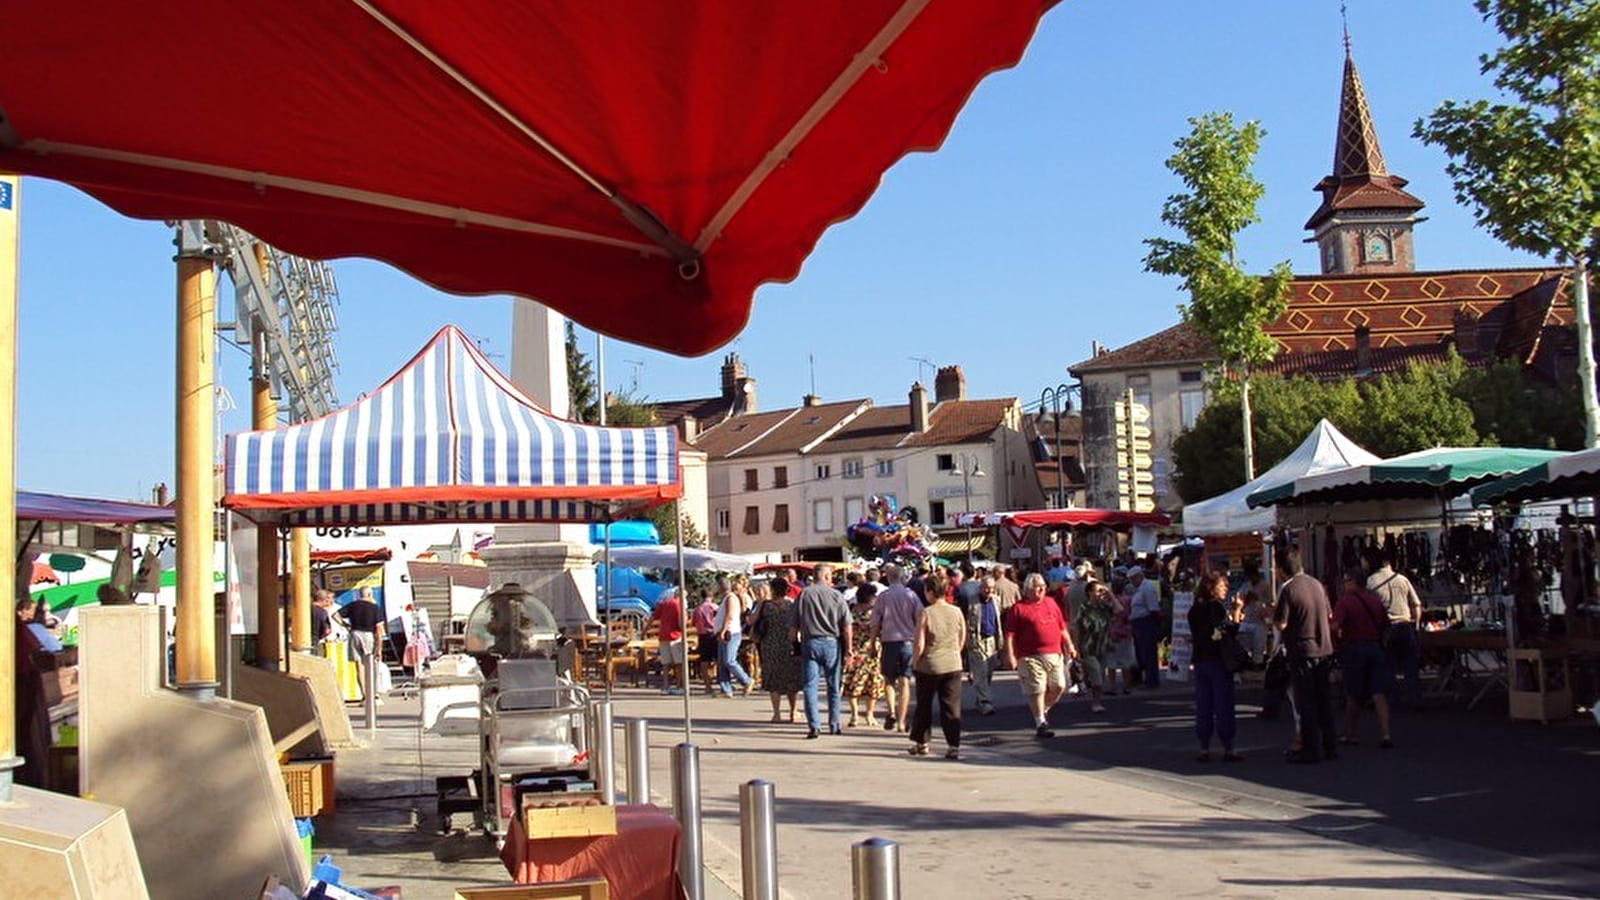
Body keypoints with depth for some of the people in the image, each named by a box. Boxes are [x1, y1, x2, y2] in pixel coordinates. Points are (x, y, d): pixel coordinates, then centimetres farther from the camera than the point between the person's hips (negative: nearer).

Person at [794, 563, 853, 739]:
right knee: (834, 686, 13)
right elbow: (847, 626, -4)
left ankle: (814, 726, -8)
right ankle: (834, 725, 20)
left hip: (810, 643, 0)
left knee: (809, 686, 1)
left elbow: (795, 623, 3)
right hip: (831, 643, 0)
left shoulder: (804, 594, 0)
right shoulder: (836, 595, -2)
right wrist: (849, 649, 2)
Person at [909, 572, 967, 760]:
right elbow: (962, 641, 8)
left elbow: (919, 644, -14)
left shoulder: (926, 613, -13)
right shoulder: (956, 612, -1)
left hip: (928, 666, -2)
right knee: (952, 707, 5)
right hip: (953, 666, 3)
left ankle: (921, 743, 25)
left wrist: (914, 663, 1)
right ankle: (954, 746, 0)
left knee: (924, 706, 14)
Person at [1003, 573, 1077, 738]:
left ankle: (1044, 710, 30)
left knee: (1059, 686, 6)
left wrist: (1069, 646, 16)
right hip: (1031, 657, -6)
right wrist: (1010, 656, -14)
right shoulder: (1019, 608, -3)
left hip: (1054, 654, 6)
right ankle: (1040, 724, 6)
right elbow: (1010, 635, -7)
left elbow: (1062, 628, 21)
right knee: (1037, 690, -4)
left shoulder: (1051, 604, 15)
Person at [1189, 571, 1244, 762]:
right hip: (1218, 660, -6)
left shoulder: (1194, 610, 9)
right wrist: (1236, 613, -9)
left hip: (1200, 661, 6)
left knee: (1203, 705, 8)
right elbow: (1230, 632, -16)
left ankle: (1204, 750, 9)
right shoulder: (1218, 608, -11)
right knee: (1224, 705, -1)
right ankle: (1228, 750, 1)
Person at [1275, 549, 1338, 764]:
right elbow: (1330, 615, 14)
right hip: (1324, 649, 6)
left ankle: (1312, 750, 4)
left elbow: (1281, 624, -17)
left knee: (1305, 703, 1)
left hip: (1302, 651, -6)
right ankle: (1330, 746, 20)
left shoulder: (1287, 589, -15)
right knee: (1323, 700, 15)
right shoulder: (1316, 584, 5)